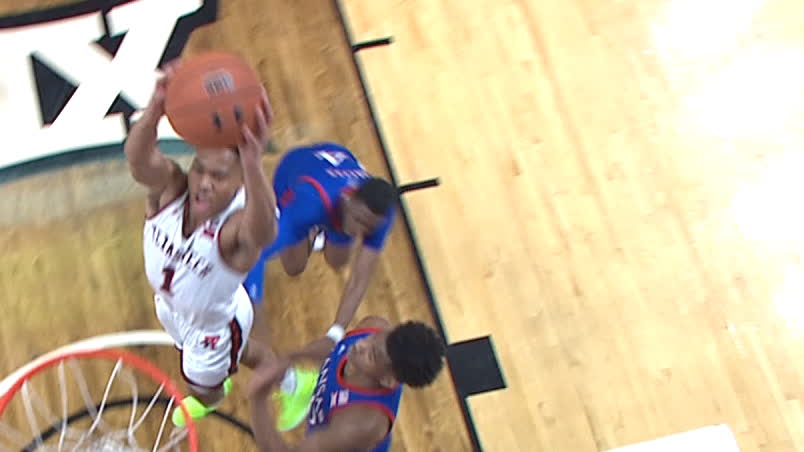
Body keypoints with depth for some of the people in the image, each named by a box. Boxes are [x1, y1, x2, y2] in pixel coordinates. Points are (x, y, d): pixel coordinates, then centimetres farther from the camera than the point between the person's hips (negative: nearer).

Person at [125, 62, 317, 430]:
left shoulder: (237, 226, -43)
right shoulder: (170, 188, -31)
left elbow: (263, 232, -70)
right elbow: (137, 157, -54)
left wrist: (252, 163, -89)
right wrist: (155, 110, -77)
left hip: (215, 323, -5)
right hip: (170, 304, 5)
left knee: (202, 389, 26)